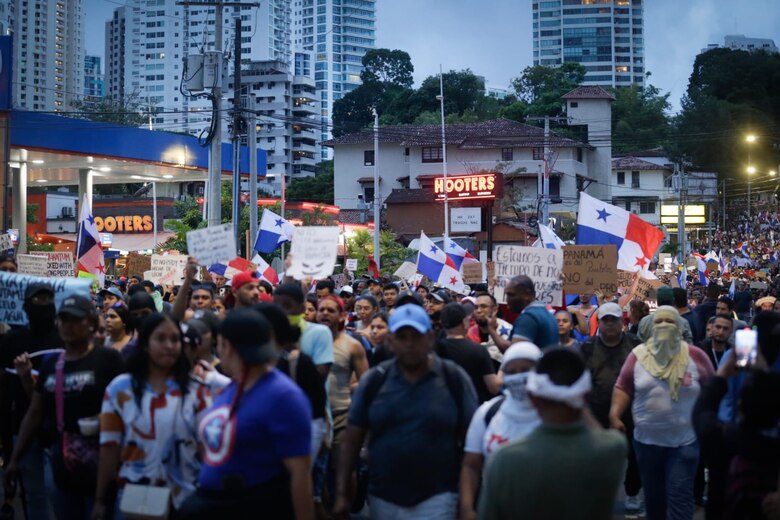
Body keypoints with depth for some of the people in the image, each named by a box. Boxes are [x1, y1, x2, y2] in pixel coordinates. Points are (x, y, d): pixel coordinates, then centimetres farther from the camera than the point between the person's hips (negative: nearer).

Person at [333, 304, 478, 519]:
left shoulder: (454, 378, -4)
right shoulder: (374, 380, 0)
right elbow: (352, 439, 4)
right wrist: (341, 493, 0)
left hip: (436, 498, -2)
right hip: (383, 499, 2)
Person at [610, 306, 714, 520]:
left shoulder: (695, 356, -4)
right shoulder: (638, 355, -1)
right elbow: (623, 387, 2)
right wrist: (615, 414, -11)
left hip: (685, 441, -2)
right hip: (647, 439, 2)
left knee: (680, 497, -4)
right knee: (653, 495, 15)